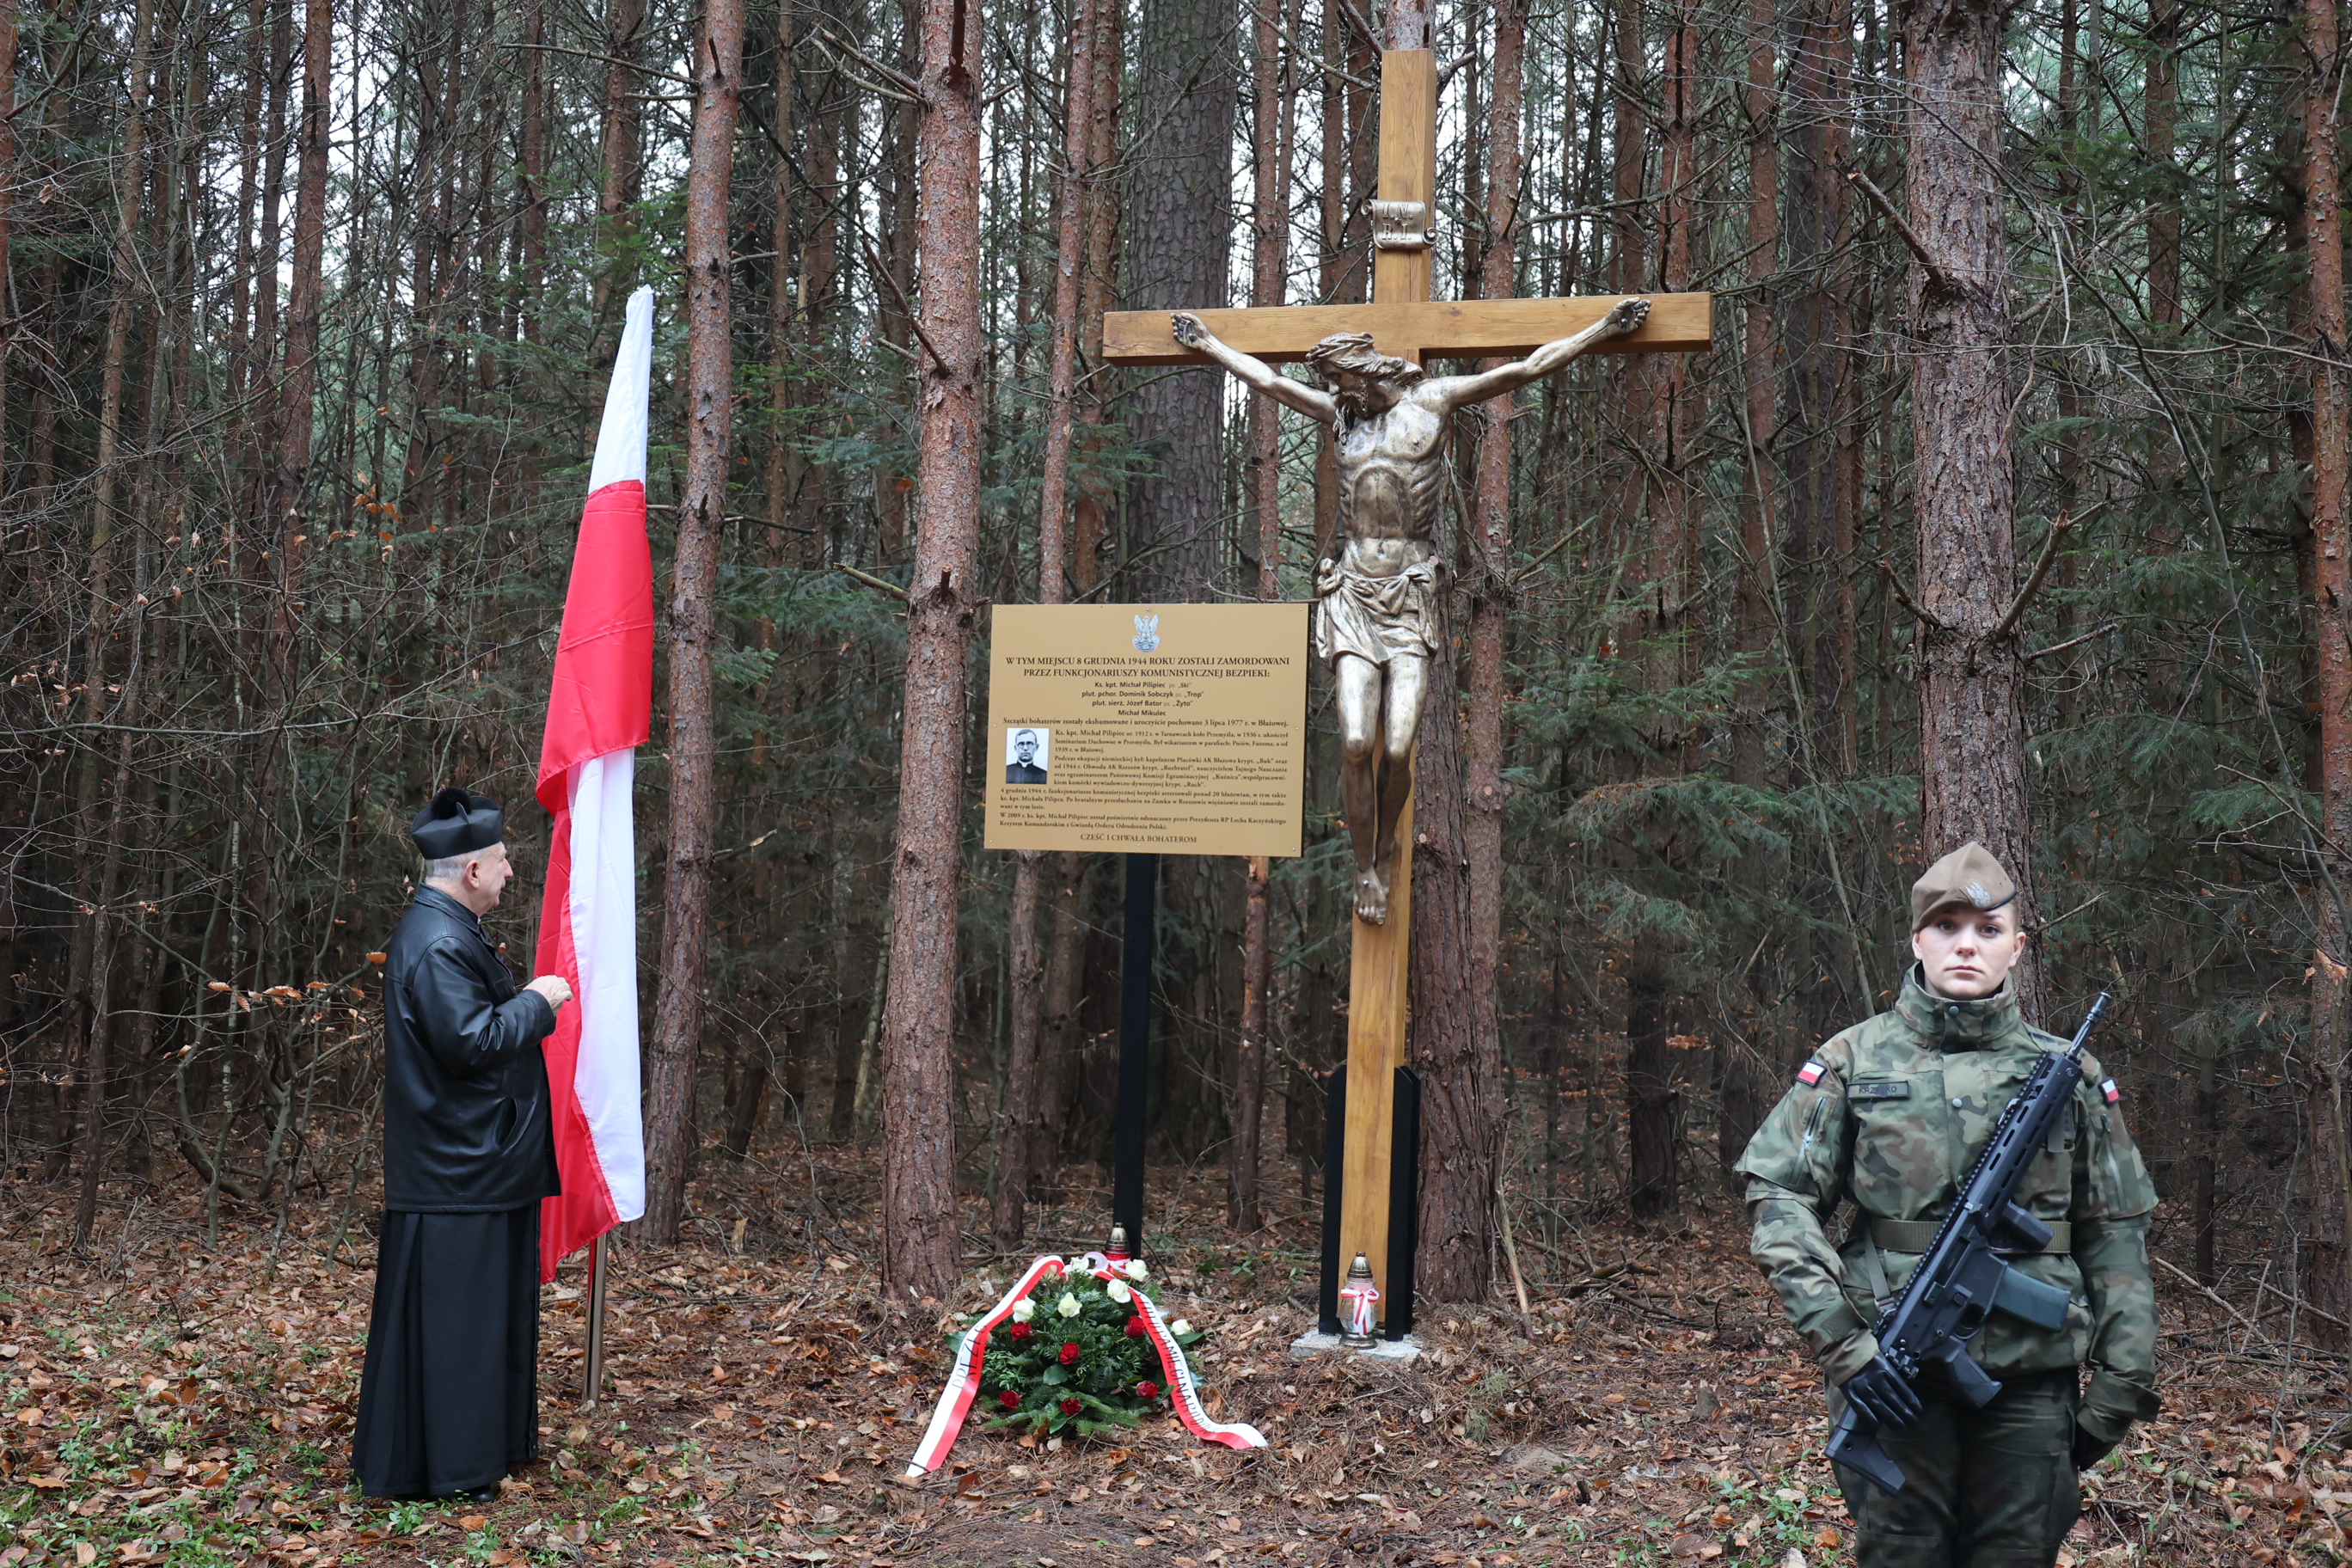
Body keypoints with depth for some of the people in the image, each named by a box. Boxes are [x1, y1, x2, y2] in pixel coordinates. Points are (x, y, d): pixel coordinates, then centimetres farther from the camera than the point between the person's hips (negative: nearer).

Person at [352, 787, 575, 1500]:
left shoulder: (447, 931, 14)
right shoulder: (437, 944, -20)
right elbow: (470, 1041, -26)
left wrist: (529, 1002, 14)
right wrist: (536, 1002, -16)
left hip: (476, 1165, 11)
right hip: (455, 1170, -11)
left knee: (486, 1305, 17)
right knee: (447, 1318, -3)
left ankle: (484, 1441, 26)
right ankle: (438, 1466, 5)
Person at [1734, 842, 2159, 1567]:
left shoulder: (2067, 1075, 6)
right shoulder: (1855, 1062, 1)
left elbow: (2115, 1240, 9)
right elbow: (1779, 1196, -4)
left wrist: (2119, 1390, 5)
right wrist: (1841, 1344, -14)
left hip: (2030, 1381, 1)